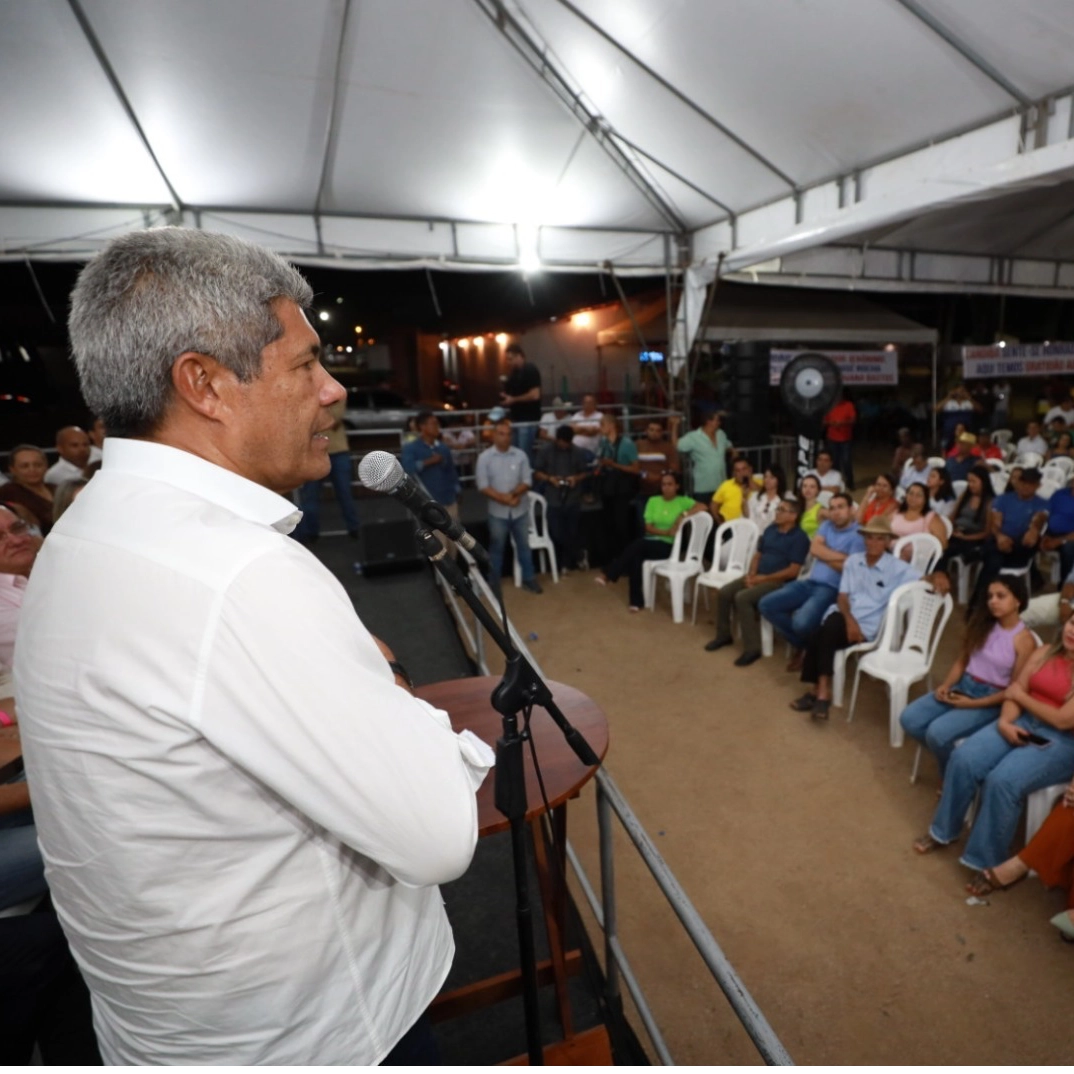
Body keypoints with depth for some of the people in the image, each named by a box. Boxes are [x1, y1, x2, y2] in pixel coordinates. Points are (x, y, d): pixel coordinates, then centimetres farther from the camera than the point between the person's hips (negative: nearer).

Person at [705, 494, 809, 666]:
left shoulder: (799, 538, -10)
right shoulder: (770, 529, 13)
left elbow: (792, 571, -16)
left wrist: (764, 578, -17)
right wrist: (751, 574, -2)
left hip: (779, 582, -8)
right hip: (758, 577, 8)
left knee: (742, 598, -29)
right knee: (724, 592, -8)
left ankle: (752, 648, -20)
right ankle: (723, 635, 9)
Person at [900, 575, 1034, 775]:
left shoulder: (1024, 640, -12)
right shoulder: (981, 623, 4)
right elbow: (961, 661, 8)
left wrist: (973, 704, -16)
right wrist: (945, 685, -8)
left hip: (990, 700, -6)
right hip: (962, 686, 6)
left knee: (938, 732, -26)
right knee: (909, 719, -12)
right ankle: (948, 754, 11)